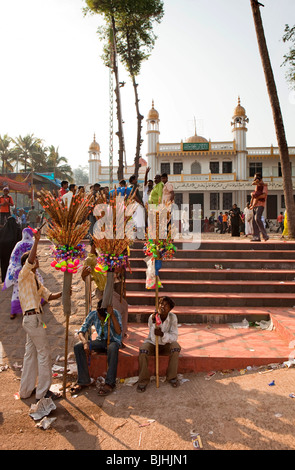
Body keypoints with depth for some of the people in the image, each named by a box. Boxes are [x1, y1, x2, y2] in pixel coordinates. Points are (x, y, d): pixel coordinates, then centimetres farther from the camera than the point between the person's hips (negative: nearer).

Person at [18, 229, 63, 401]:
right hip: (33, 318, -9)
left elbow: (48, 295, 17)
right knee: (44, 353, -6)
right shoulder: (24, 274, -4)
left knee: (31, 353, 13)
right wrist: (37, 240, -26)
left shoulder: (35, 280, 21)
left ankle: (26, 390, 23)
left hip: (33, 318, 9)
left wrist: (62, 294, 2)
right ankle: (43, 391, 2)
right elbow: (29, 260, -25)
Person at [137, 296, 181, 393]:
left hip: (166, 344, 1)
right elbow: (154, 339, -24)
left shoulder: (173, 317, -14)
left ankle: (172, 377, -8)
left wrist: (162, 334, -37)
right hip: (152, 343, -1)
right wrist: (154, 324, -40)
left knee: (176, 348, -29)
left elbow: (174, 336, -18)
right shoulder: (152, 317, -19)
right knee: (142, 350, -31)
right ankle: (143, 380, -13)